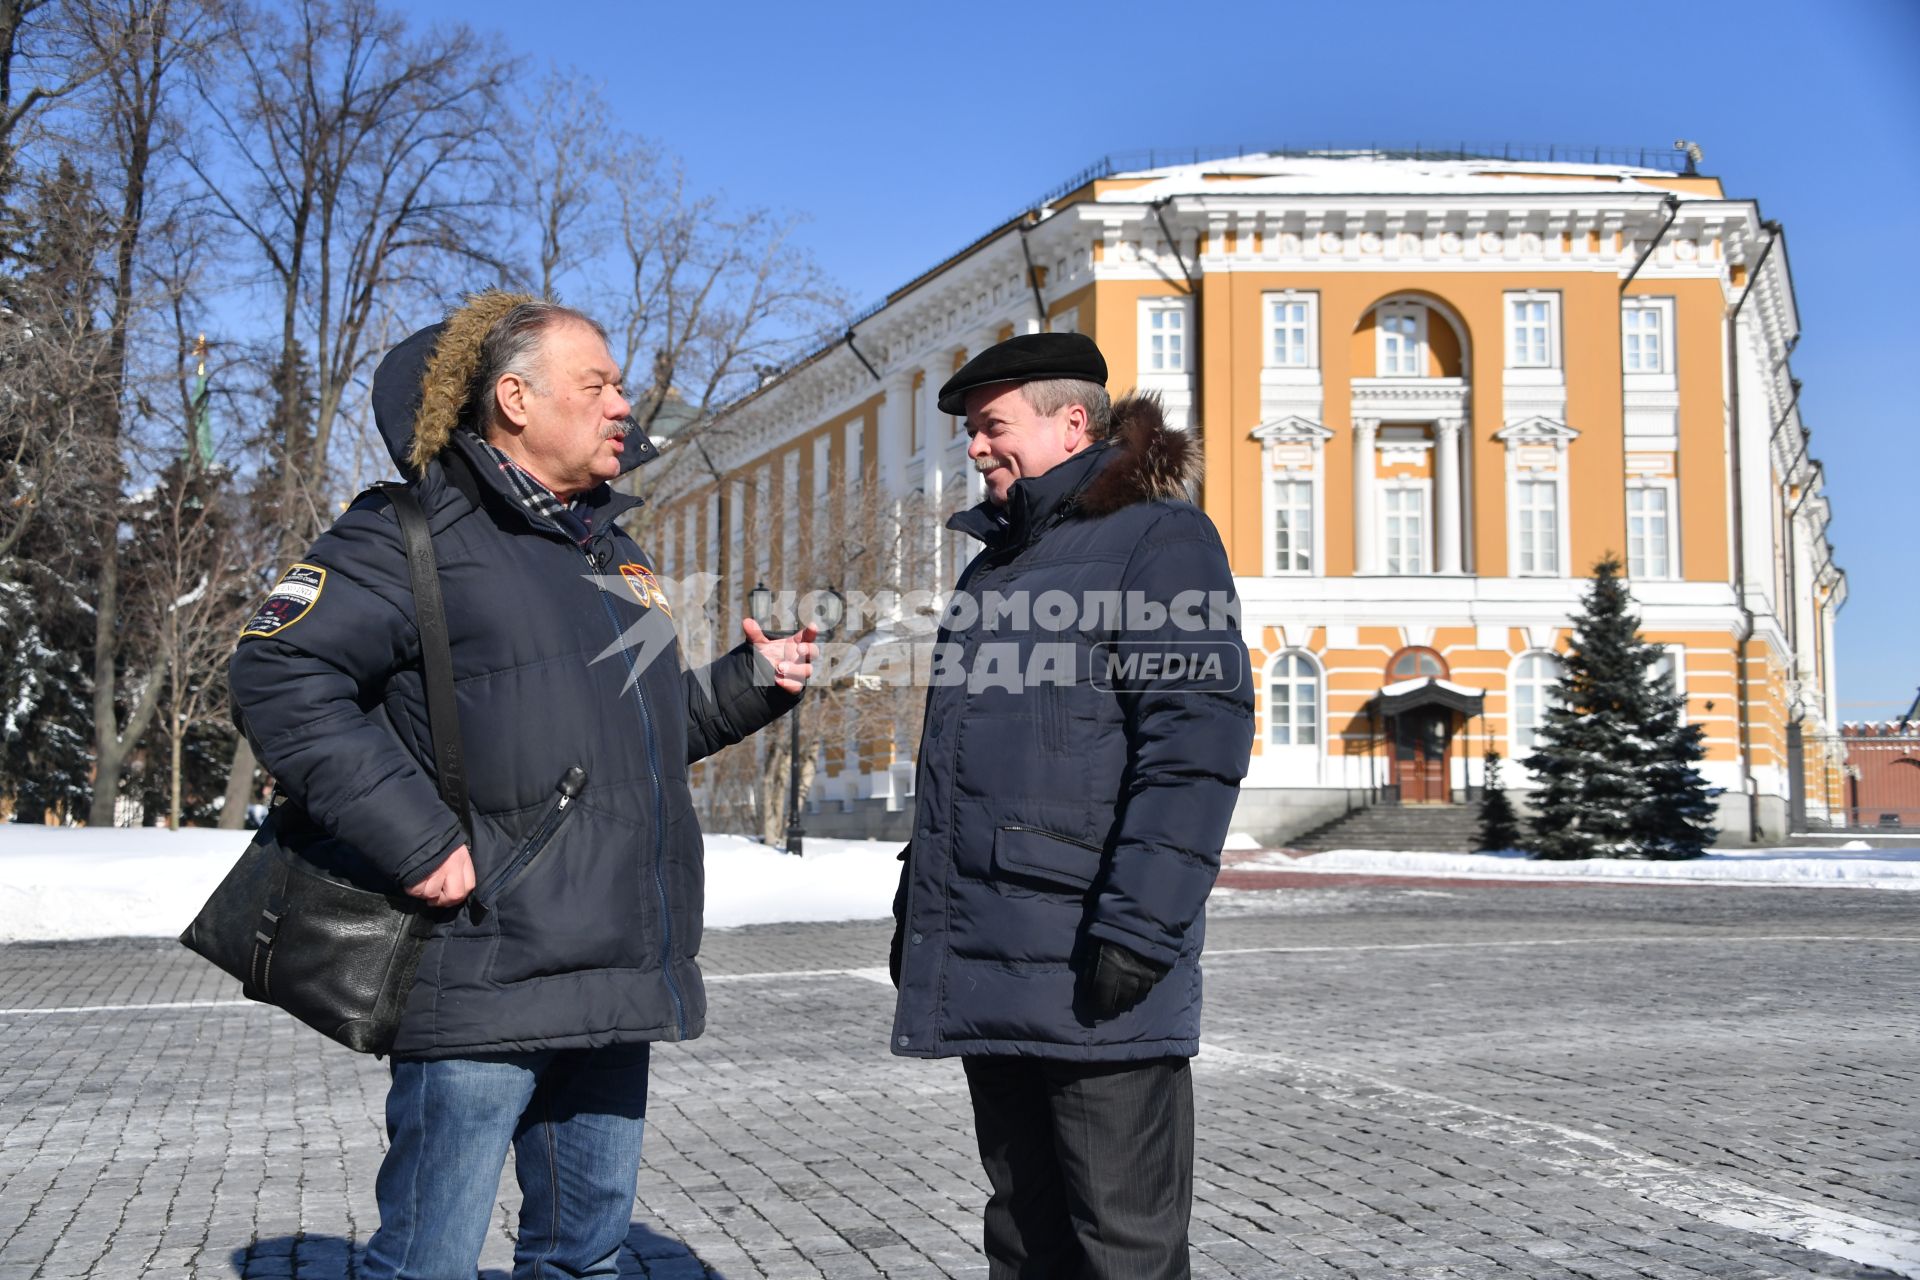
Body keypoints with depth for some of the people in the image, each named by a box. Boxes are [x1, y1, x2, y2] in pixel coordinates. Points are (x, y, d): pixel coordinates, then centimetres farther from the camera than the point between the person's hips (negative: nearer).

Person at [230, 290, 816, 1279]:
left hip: (614, 980, 8)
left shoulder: (614, 553, 21)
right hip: (485, 980, -7)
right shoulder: (415, 534, -5)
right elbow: (278, 676, -16)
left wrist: (751, 683, 11)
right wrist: (415, 837, -21)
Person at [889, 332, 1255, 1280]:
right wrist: (918, 909, 21)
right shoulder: (994, 562, 21)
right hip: (984, 973, 8)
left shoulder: (1157, 537, -4)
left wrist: (1139, 925, -21)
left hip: (1091, 980, -8)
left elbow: (1197, 740, -15)